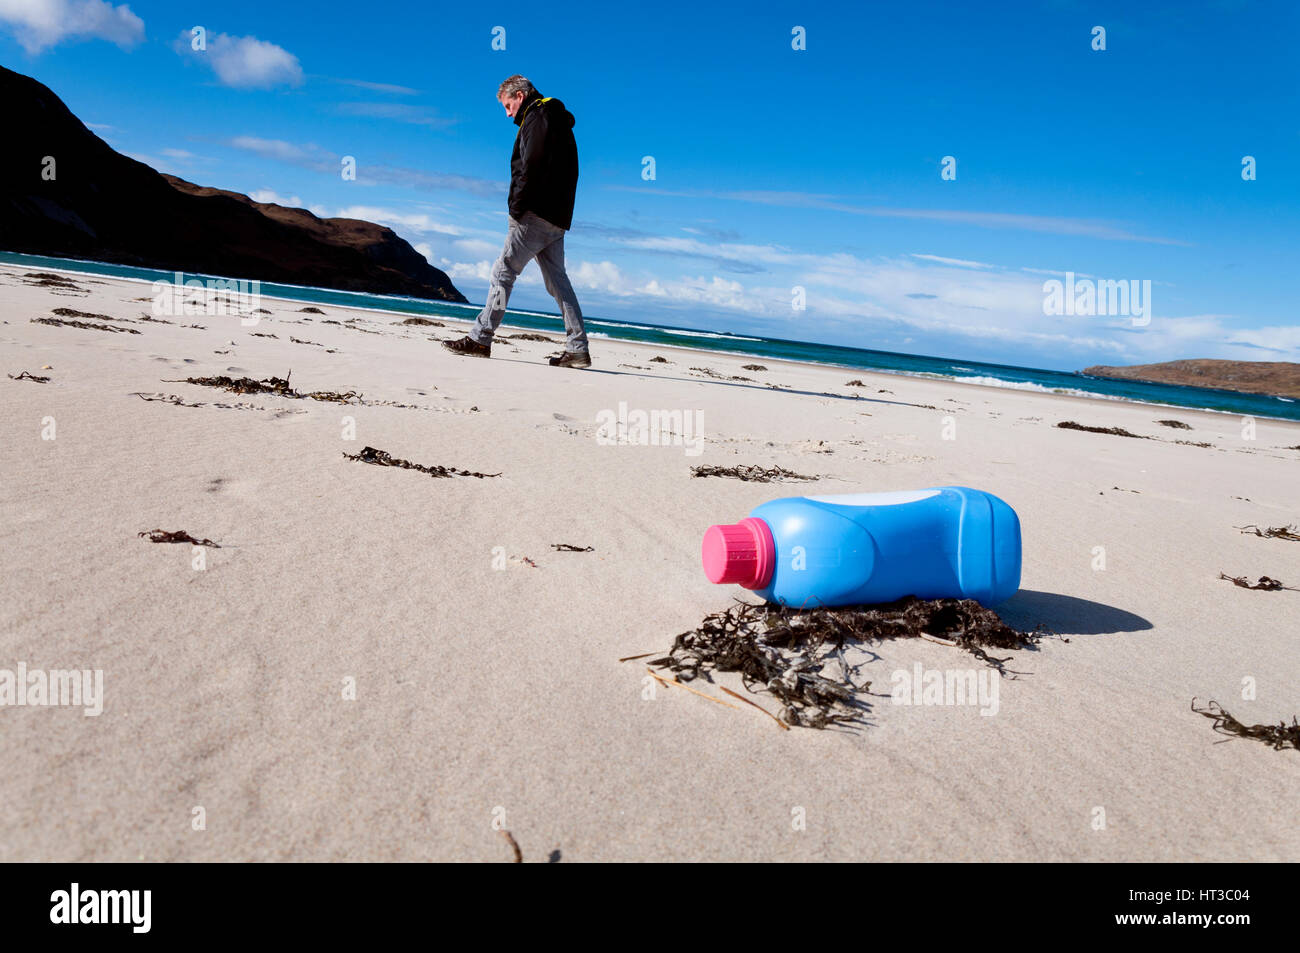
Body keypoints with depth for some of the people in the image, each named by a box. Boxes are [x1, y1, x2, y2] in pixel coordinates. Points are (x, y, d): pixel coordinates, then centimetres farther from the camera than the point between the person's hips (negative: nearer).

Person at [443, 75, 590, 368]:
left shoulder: (537, 117, -6)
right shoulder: (558, 122, 24)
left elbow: (530, 168, -18)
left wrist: (517, 208, -15)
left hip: (536, 215, -9)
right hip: (557, 218, 9)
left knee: (503, 272, -5)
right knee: (557, 280, 6)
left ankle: (480, 338, -3)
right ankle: (577, 348, 2)